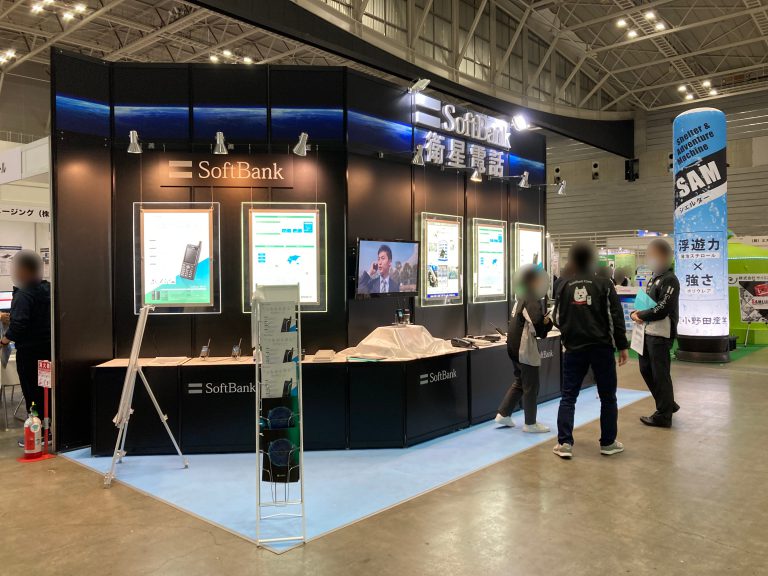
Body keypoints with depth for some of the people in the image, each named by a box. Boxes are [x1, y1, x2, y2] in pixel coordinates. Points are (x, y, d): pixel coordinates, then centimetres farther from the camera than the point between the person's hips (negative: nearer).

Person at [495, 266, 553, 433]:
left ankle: (503, 414, 25)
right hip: (525, 347, -9)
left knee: (519, 381, 22)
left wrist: (544, 322, -1)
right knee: (531, 386, 4)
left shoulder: (522, 297, 10)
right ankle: (530, 423, 15)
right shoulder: (532, 300, -18)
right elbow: (538, 326, -26)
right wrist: (548, 321, -11)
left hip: (515, 345, 9)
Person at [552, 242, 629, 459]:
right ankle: (608, 443, 18)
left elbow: (557, 319, 7)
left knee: (568, 397, 7)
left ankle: (564, 443, 2)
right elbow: (616, 317, -6)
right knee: (608, 397, 12)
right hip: (602, 347, -2)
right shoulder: (604, 284, -3)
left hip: (574, 349, 2)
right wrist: (622, 346, 0)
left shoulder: (564, 286, 4)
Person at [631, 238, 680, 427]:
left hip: (661, 334, -10)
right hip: (648, 332, 10)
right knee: (646, 369, 16)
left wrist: (640, 315, -10)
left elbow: (662, 309, -21)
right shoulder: (654, 278, 16)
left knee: (660, 374, -1)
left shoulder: (669, 279, -13)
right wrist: (636, 313, 1)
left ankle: (663, 415, 10)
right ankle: (668, 404, 32)